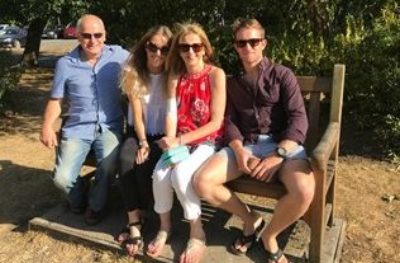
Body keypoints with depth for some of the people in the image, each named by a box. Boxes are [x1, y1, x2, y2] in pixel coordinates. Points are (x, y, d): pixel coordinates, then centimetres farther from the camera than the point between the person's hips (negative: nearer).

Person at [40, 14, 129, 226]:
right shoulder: (65, 64, 3)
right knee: (62, 178, -14)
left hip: (110, 126, -1)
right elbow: (55, 100, 8)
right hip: (77, 128, 1)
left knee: (108, 166, -29)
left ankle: (96, 205, 4)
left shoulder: (119, 55, 1)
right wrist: (47, 127, -7)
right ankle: (78, 200, 24)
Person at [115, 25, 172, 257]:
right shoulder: (134, 73, 0)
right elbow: (137, 114, -4)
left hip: (162, 135, -2)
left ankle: (138, 218, -3)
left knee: (144, 166, -28)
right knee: (126, 160, -29)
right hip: (139, 133, 2)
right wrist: (142, 143, -15)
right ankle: (134, 223, -24)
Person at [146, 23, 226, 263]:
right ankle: (165, 226, 5)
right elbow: (171, 114, -4)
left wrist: (180, 141, -19)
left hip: (208, 141, -4)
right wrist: (172, 145, -21)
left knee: (181, 174, -29)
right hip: (180, 140, 4)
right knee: (160, 173, -22)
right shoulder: (175, 76, 5)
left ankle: (197, 234, -6)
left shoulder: (216, 74, -10)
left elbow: (216, 122, -14)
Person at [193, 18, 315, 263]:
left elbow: (299, 119, -5)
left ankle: (270, 234, 0)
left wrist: (278, 156, -20)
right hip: (246, 144, 3)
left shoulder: (282, 74, 5)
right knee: (202, 182, -21)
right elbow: (230, 121, 8)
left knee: (304, 191, -33)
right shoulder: (233, 82, 18)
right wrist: (239, 151, -14)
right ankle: (251, 219, 6)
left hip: (283, 144, -3)